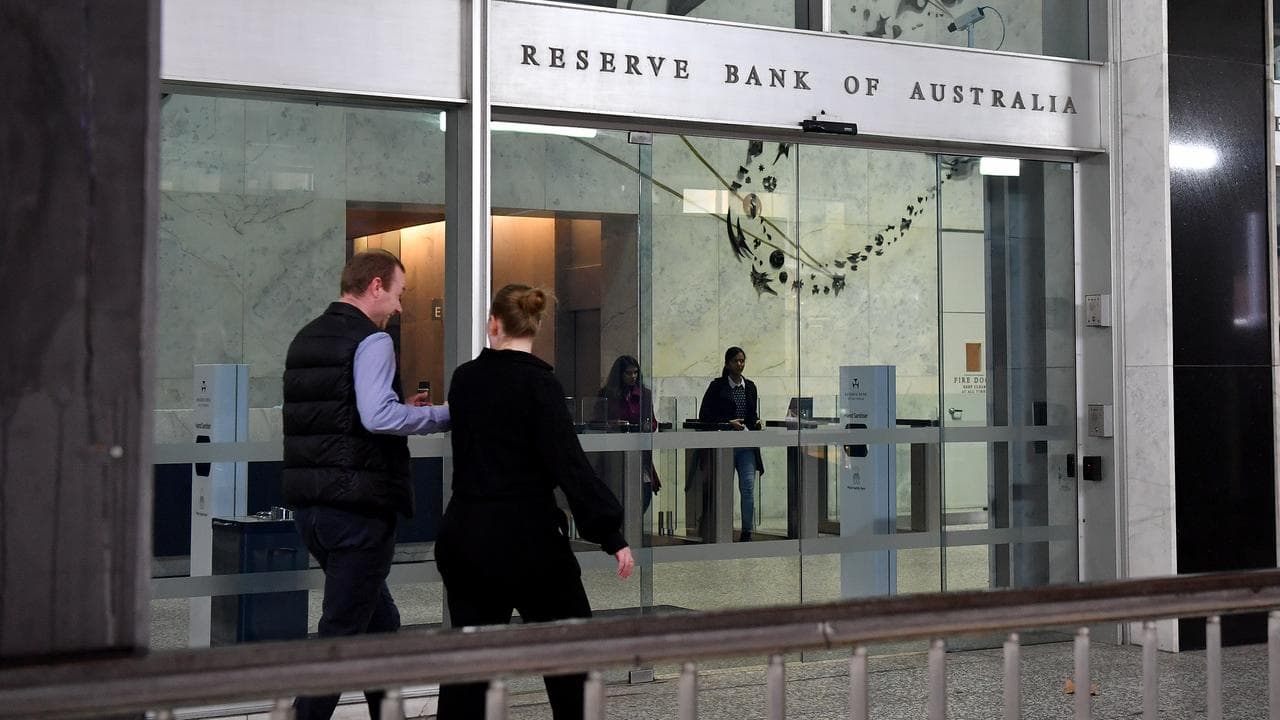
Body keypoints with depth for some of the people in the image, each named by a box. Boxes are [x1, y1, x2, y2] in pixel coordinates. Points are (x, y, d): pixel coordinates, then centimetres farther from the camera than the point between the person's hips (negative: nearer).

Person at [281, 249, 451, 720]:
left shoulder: (306, 339, 17)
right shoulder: (371, 341, -11)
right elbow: (377, 417, -25)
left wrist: (400, 408, 20)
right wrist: (445, 416, -14)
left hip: (309, 501, 9)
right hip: (357, 505, -9)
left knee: (380, 622, 20)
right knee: (341, 632, -2)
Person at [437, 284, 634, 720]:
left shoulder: (464, 379, 4)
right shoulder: (538, 383, -12)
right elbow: (569, 464, -17)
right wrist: (611, 535, -15)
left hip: (464, 535, 5)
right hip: (526, 537, -5)